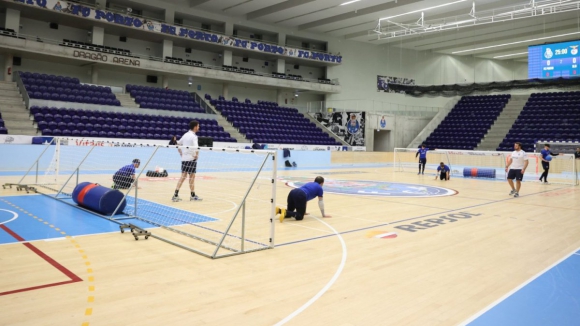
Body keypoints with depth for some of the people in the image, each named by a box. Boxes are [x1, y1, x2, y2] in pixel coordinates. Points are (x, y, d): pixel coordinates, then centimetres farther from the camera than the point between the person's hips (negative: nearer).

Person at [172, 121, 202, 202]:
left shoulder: (185, 135, 13)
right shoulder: (194, 136, -12)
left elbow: (178, 144, 20)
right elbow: (196, 148, -27)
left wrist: (181, 153, 19)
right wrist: (196, 155, -13)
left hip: (184, 158, 7)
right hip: (191, 159, -7)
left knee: (183, 176, 7)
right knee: (192, 176, 4)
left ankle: (176, 194, 0)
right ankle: (193, 195, 14)